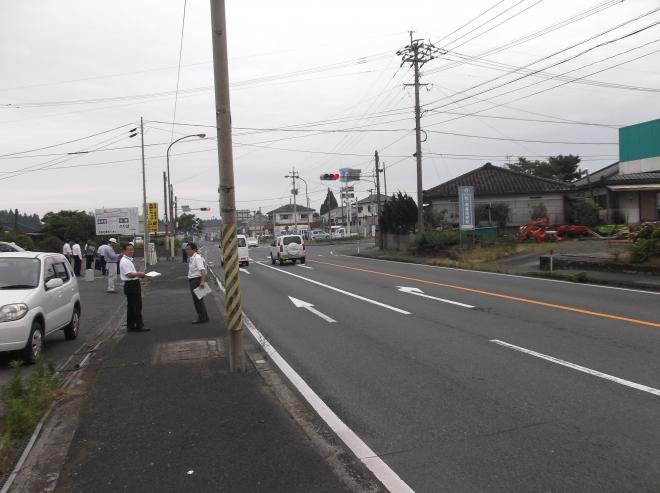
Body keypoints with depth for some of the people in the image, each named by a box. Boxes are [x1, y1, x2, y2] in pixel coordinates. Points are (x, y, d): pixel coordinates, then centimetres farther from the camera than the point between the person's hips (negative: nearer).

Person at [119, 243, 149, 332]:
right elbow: (129, 274, -24)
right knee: (137, 306, -7)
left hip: (133, 285, 11)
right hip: (131, 285, -11)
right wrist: (139, 274, -18)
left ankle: (130, 326, 21)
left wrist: (138, 274, 10)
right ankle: (139, 326, -2)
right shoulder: (124, 261, -16)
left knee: (131, 306, 14)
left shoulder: (129, 260, 17)